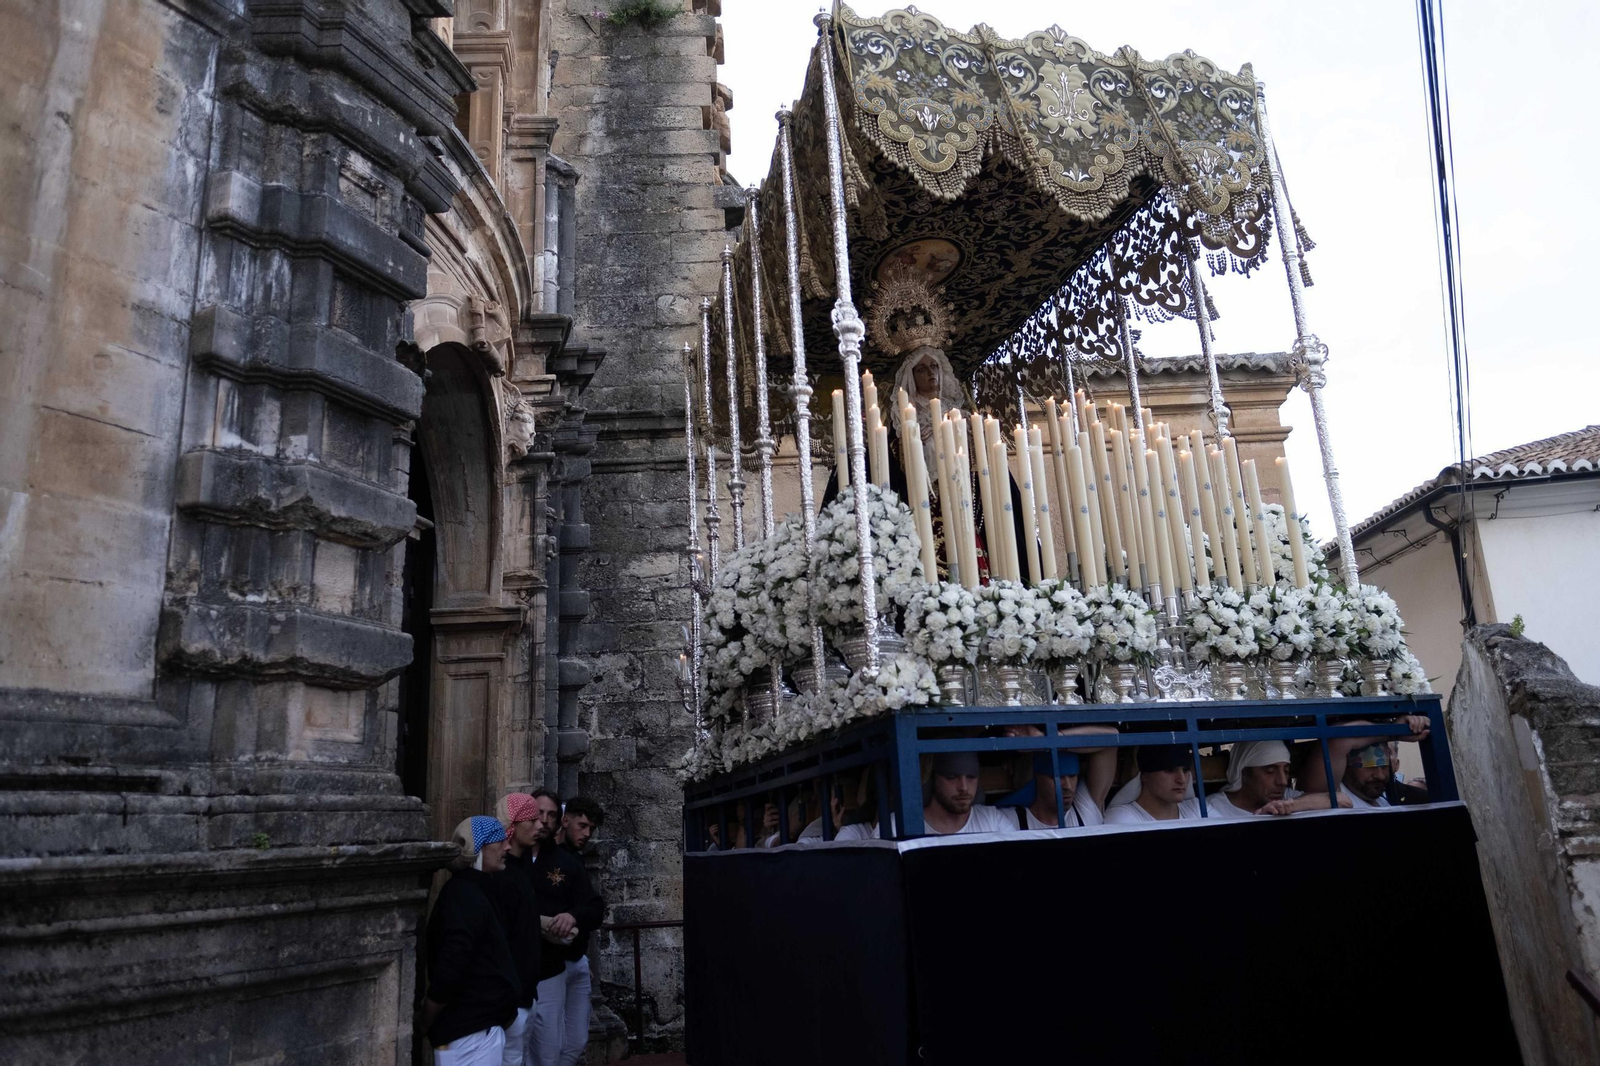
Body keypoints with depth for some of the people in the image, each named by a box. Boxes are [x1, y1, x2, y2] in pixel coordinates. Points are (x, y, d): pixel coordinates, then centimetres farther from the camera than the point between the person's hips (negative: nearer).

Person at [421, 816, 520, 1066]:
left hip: (480, 1028, 10)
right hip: (471, 1035, -10)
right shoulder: (466, 898, -18)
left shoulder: (469, 893, 14)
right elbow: (448, 973, -25)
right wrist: (425, 1024, -11)